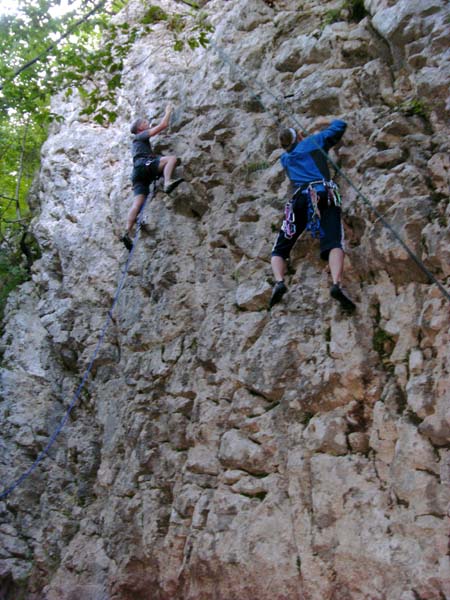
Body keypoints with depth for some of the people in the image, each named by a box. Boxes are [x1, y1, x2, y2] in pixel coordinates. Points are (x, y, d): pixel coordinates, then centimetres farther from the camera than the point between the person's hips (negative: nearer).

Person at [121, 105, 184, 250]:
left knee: (138, 202, -11)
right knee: (171, 158, -17)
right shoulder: (141, 135, 16)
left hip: (138, 173, 7)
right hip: (144, 165, -7)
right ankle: (167, 183, -43)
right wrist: (168, 111, 25)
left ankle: (128, 233, -27)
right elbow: (163, 125, 11)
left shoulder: (138, 141, 40)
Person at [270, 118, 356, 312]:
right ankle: (336, 285, -48)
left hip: (300, 198, 2)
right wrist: (330, 123, 56)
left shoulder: (285, 158, 31)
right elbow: (340, 125, 35)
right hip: (324, 194, -1)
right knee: (333, 243, -20)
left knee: (279, 249, 8)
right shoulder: (314, 141, 25)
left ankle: (279, 281, -23)